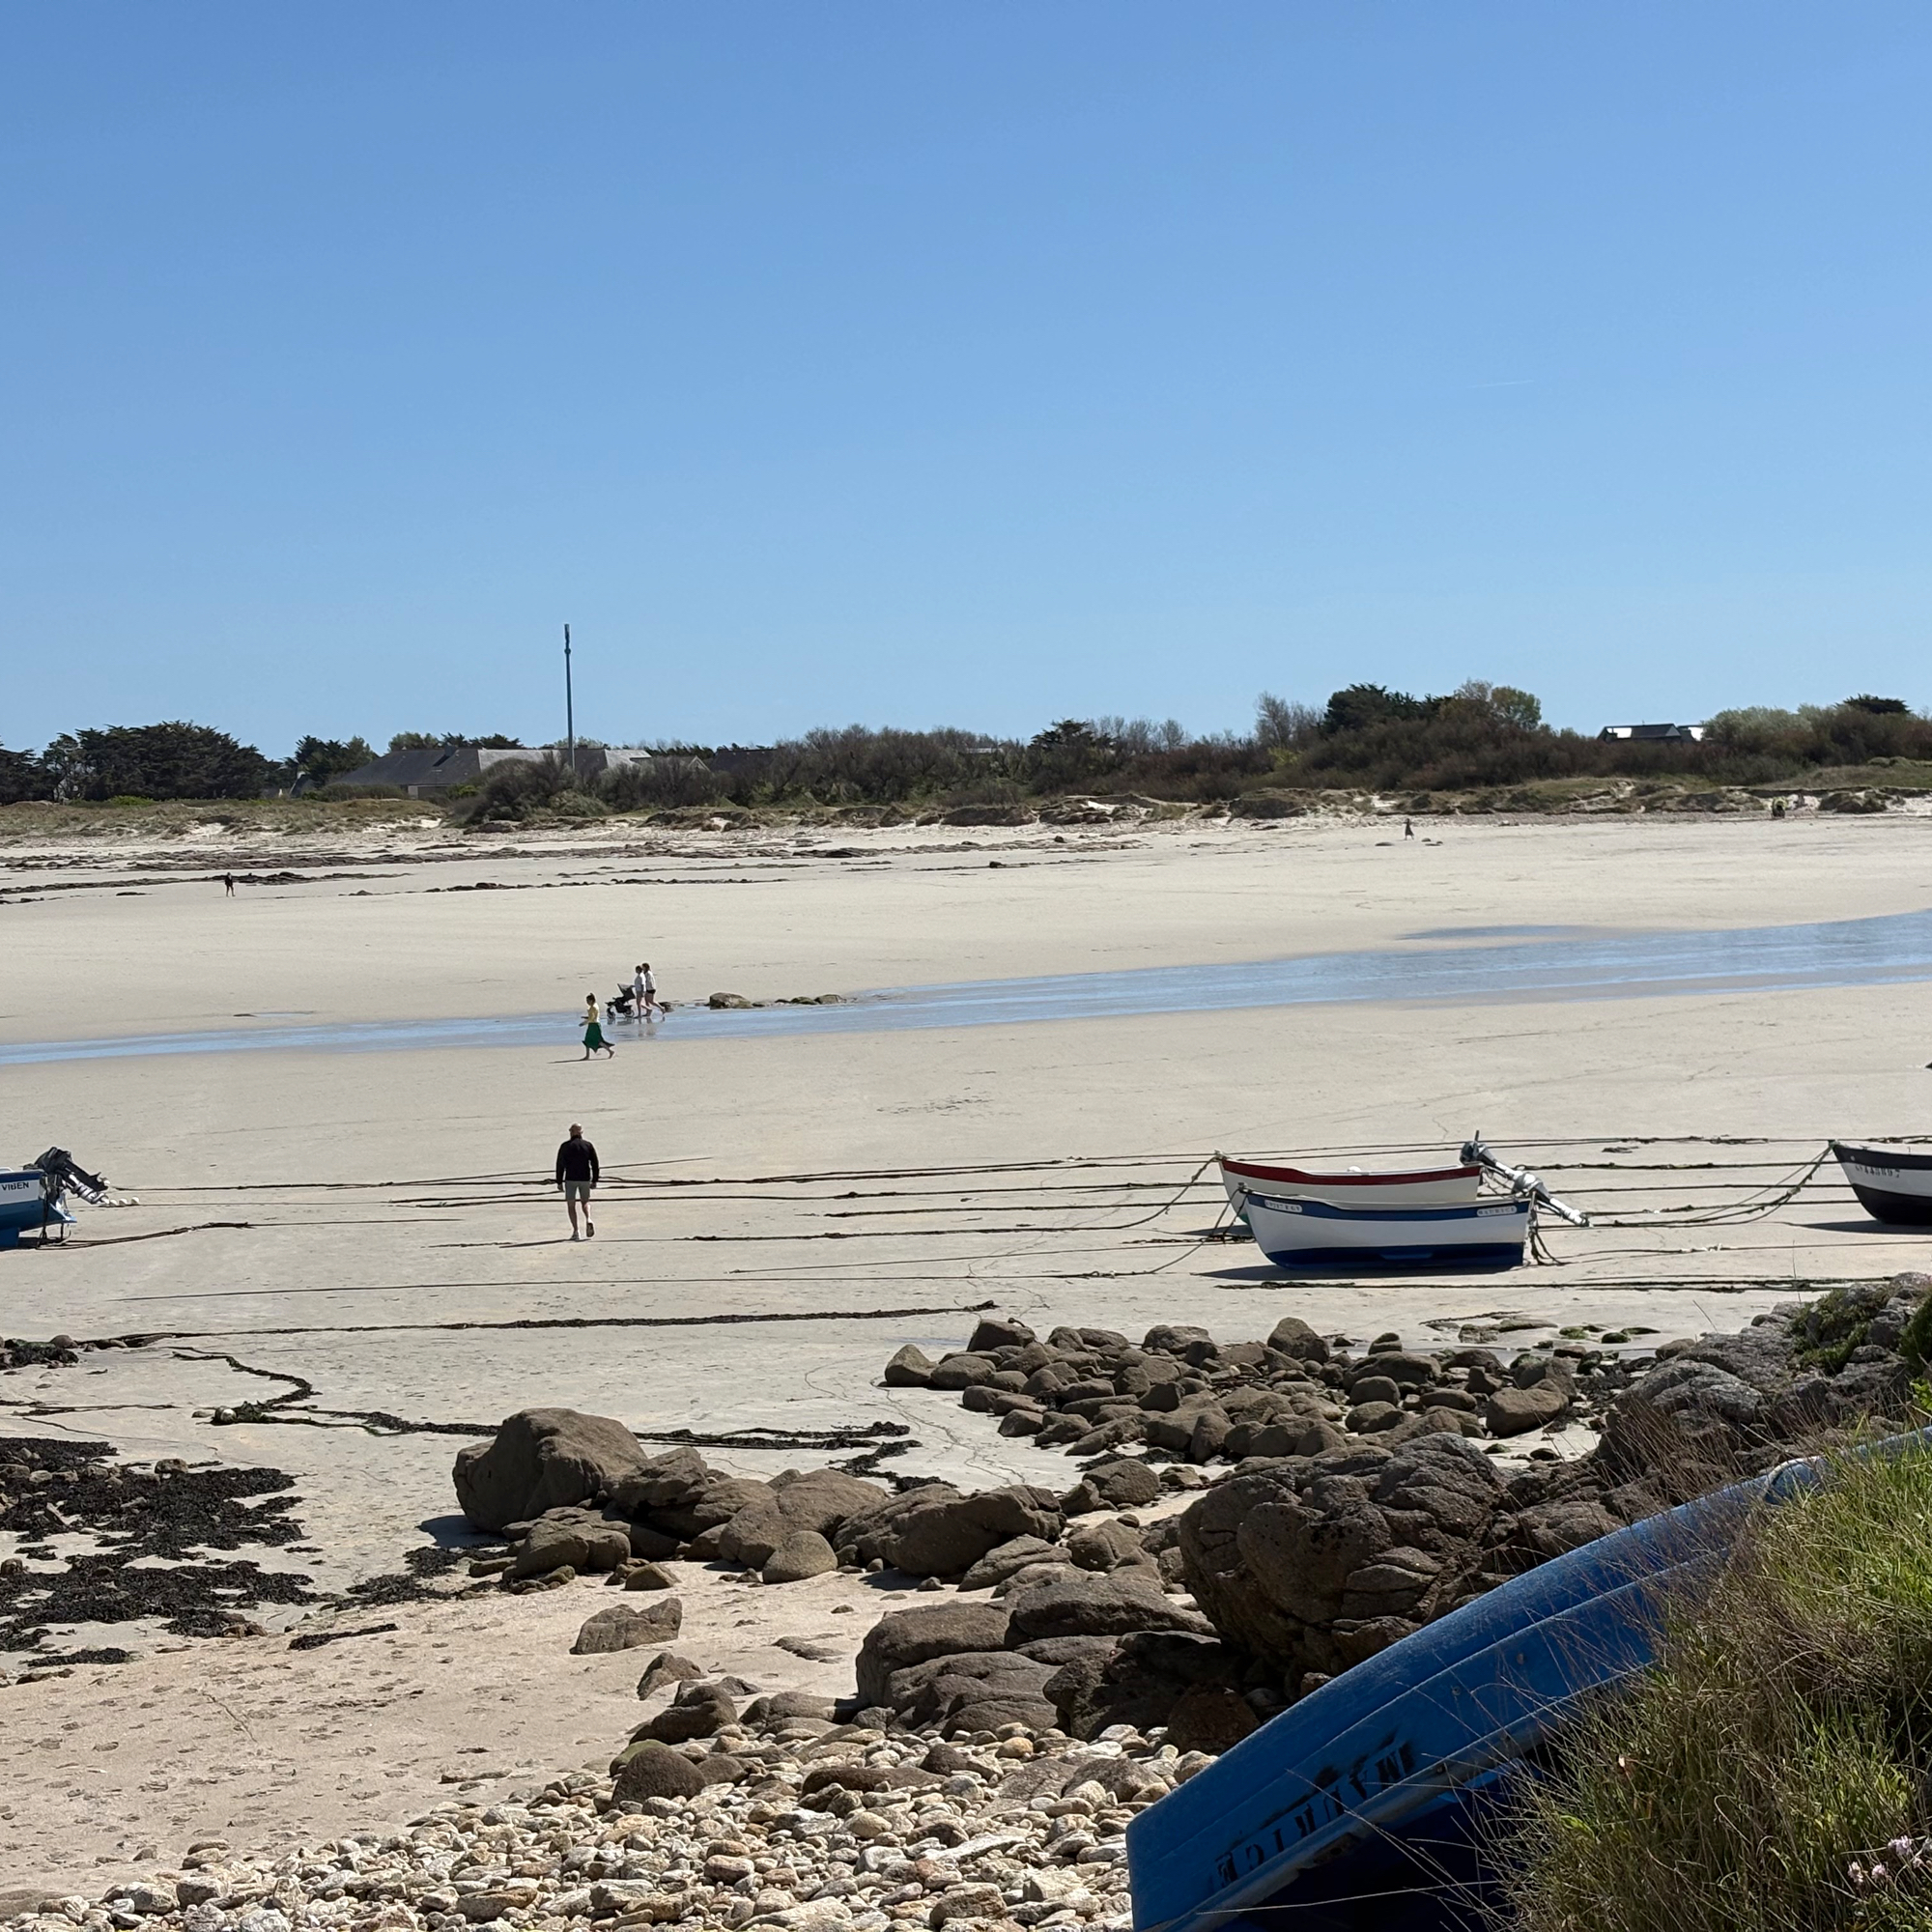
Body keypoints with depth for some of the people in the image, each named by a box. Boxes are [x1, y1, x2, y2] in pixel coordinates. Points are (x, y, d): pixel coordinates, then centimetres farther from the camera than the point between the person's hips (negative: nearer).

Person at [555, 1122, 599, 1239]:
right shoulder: (588, 1145, 4)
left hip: (570, 1179, -2)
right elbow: (595, 1164, 4)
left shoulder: (566, 1146, -3)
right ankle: (588, 1220, -12)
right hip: (585, 1179, 2)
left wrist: (559, 1182, 2)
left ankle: (575, 1232, -2)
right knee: (585, 1202, 17)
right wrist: (594, 1180, 11)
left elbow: (560, 1165, -4)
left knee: (571, 1205, 6)